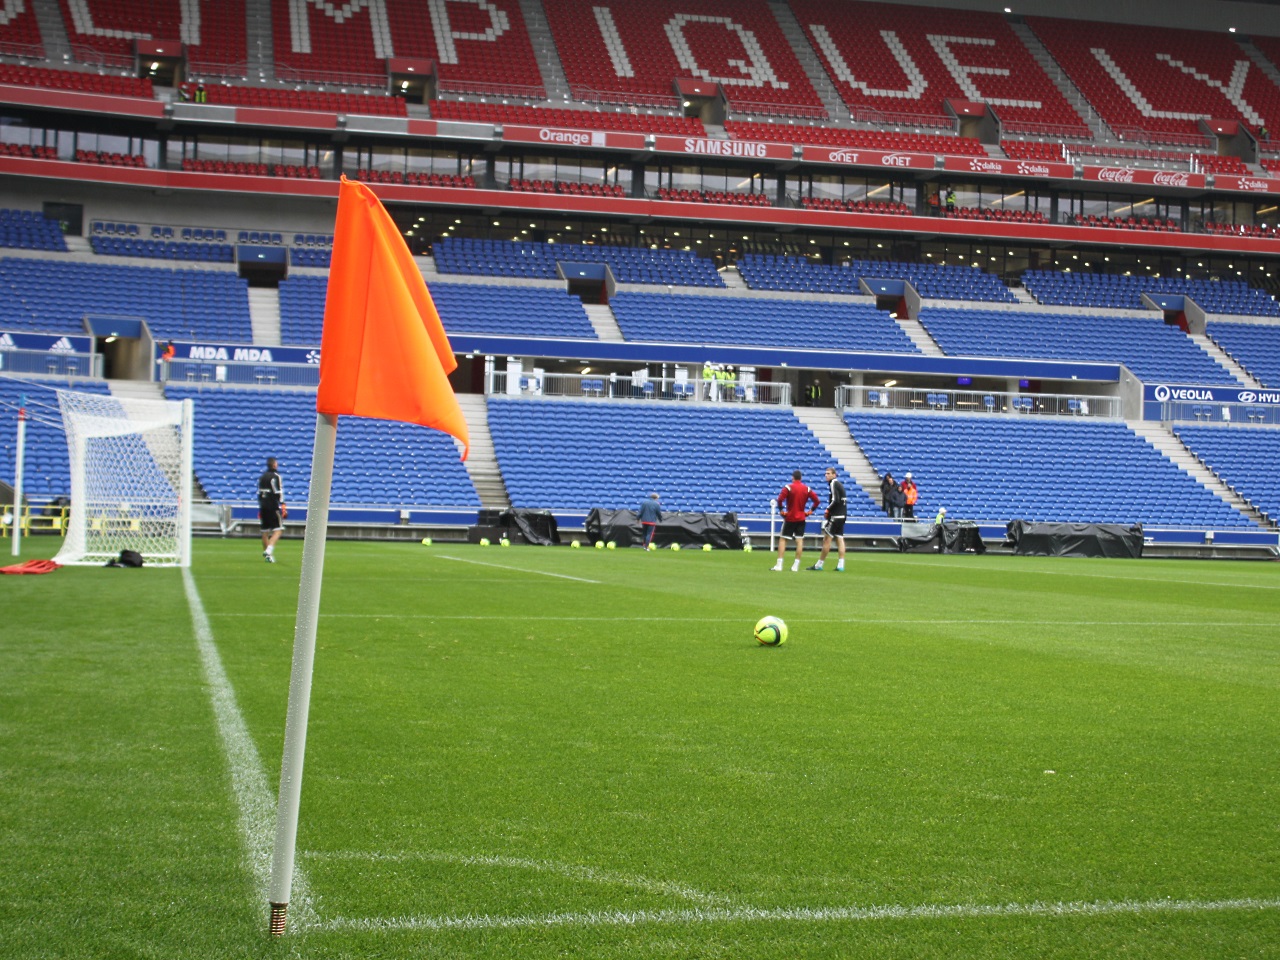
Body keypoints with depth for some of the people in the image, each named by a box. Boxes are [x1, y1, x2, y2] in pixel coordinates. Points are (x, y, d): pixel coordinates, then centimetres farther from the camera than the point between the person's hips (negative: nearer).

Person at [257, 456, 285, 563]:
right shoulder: (276, 476, -8)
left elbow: (259, 494, 17)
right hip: (273, 507, -7)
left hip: (263, 506, 7)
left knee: (265, 531, 11)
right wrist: (283, 507, -11)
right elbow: (278, 493, -13)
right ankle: (269, 550, -24)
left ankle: (266, 553, 14)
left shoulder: (262, 477, 14)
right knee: (278, 530, -6)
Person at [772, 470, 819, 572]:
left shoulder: (788, 487, -8)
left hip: (789, 518, -3)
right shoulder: (807, 489, 3)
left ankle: (779, 565, -2)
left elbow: (780, 499, -21)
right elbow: (816, 500, -1)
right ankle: (796, 566, 0)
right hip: (801, 518, 3)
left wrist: (782, 510, -8)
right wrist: (810, 511, 5)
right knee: (799, 540, 3)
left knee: (782, 540, 4)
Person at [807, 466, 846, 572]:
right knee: (839, 539, 7)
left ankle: (819, 565, -1)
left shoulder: (833, 483, -10)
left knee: (827, 539, -5)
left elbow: (835, 500, -20)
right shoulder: (840, 484, 17)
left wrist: (828, 510, -10)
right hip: (842, 515, 9)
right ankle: (840, 566, 2)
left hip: (835, 516, -9)